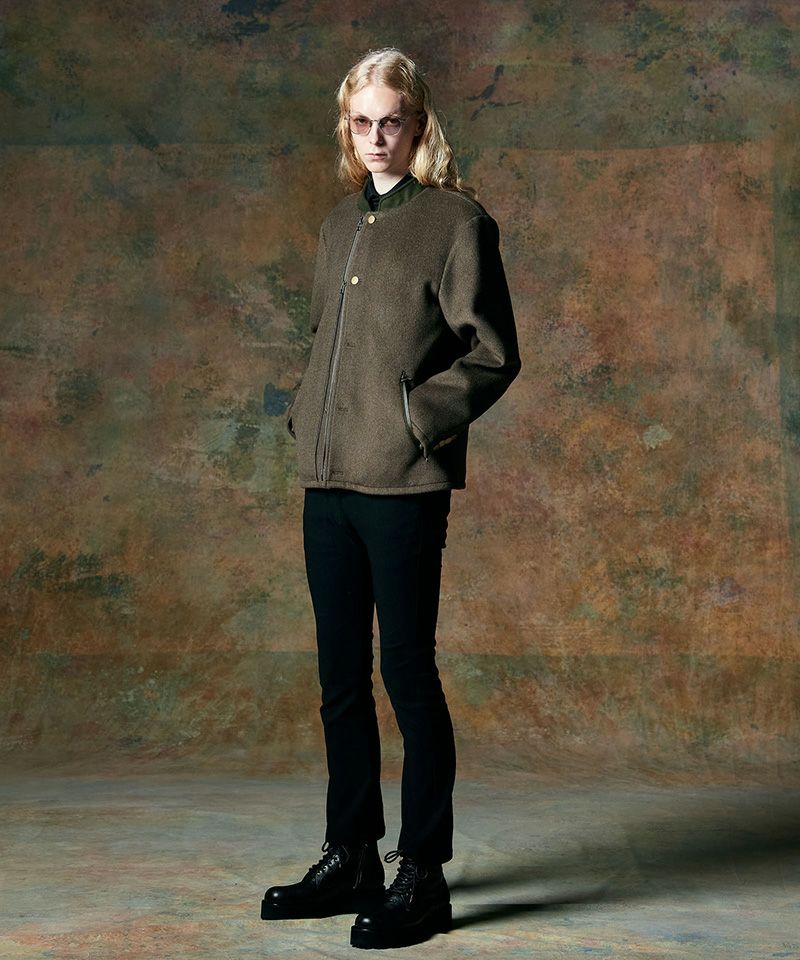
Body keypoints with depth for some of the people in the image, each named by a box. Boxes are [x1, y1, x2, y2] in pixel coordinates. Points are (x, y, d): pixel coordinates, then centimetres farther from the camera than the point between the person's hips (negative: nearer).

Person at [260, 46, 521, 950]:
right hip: (327, 478, 7)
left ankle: (422, 876, 10)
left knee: (408, 674, -2)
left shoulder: (456, 220, -3)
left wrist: (415, 416, -13)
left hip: (403, 481, -7)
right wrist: (306, 415, 11)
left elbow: (493, 354, -7)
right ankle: (350, 860, 25)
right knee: (341, 678, 12)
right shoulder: (340, 223, 18)